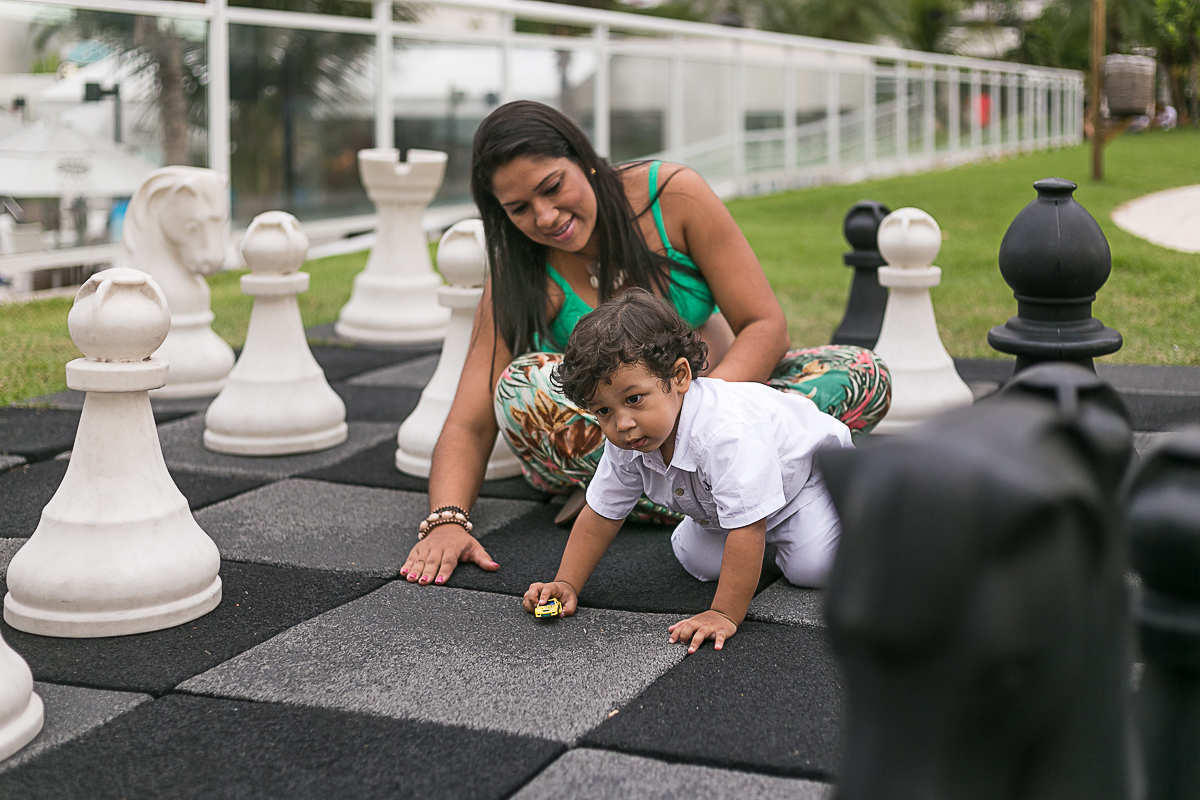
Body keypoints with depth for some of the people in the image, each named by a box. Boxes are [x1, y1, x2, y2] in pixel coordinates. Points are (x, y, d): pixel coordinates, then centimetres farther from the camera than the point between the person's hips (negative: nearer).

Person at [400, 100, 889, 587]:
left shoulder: (673, 195, -15)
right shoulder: (521, 274, -13)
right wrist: (446, 520, -36)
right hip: (596, 429, -1)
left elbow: (765, 326, -15)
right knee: (521, 386, -33)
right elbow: (469, 424, -17)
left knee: (861, 376, -25)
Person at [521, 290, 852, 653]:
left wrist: (724, 615, -47)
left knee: (811, 567, -20)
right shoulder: (624, 444, -24)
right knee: (700, 562, -2)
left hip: (807, 464, -6)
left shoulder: (728, 434, -49)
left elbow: (747, 531, -48)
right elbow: (600, 514, -11)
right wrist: (566, 585, -18)